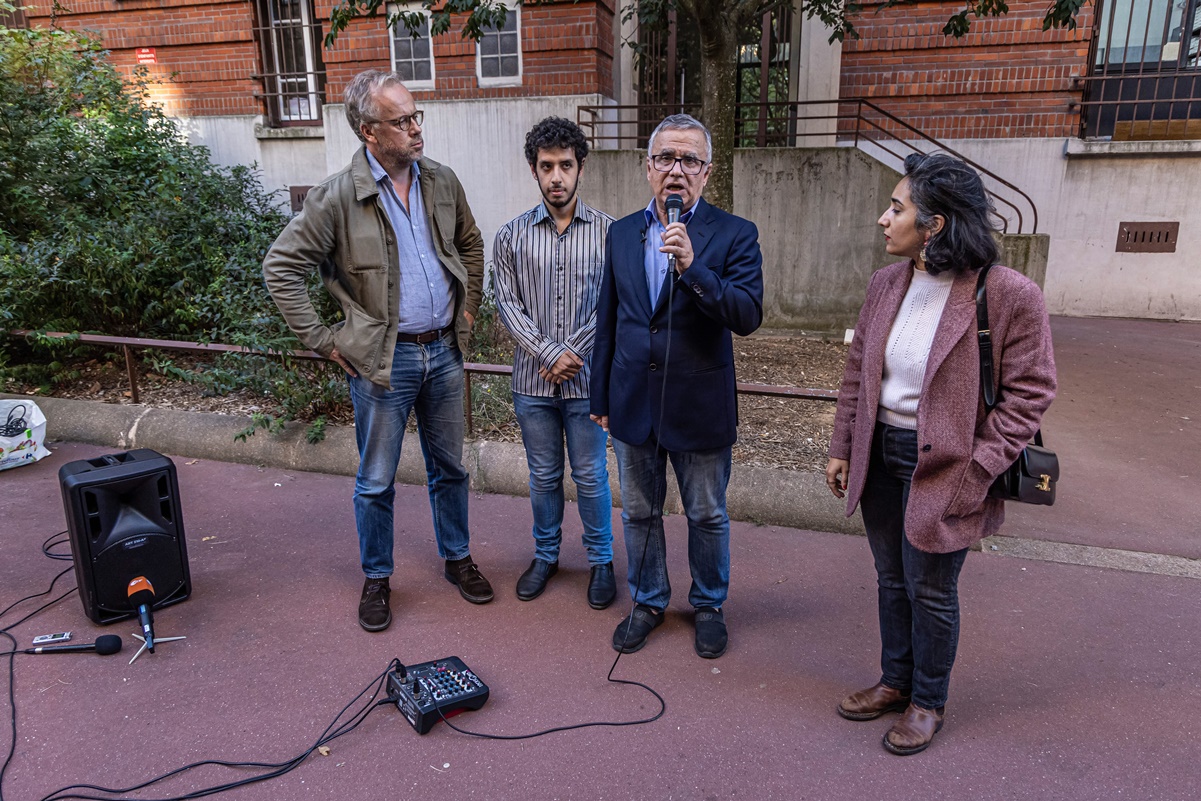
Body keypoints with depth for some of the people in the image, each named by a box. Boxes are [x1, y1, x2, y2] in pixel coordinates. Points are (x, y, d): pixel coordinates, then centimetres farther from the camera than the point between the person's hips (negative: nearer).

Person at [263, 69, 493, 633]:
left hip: (444, 351, 4)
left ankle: (458, 559, 37)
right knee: (376, 481, 9)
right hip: (382, 360, -4)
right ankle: (376, 579, 29)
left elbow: (471, 245, 19)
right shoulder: (337, 197, -12)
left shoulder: (442, 182, 3)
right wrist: (323, 340, -10)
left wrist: (469, 307, 12)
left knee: (449, 468, 17)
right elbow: (280, 268, -8)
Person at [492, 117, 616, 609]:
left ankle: (601, 559, 28)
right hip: (533, 380, 2)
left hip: (587, 379, -1)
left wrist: (573, 351, -14)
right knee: (543, 475, 15)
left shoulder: (608, 231, -2)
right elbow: (508, 305, -3)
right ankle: (545, 554, 34)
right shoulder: (512, 236, 2)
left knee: (591, 476, 9)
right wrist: (550, 353, -13)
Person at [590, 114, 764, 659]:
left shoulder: (734, 235, -8)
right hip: (633, 405, 4)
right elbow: (608, 321, 10)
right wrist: (601, 397, 11)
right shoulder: (622, 233, 5)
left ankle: (708, 605, 37)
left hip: (699, 409, -3)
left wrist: (692, 268, -32)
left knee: (707, 517, 14)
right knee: (638, 513, 18)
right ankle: (648, 601, 39)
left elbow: (748, 316, -20)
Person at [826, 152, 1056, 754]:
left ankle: (928, 701, 33)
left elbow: (1029, 391, -12)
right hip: (880, 454, 6)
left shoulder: (1007, 294, -17)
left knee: (929, 590, 9)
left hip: (941, 466, -5)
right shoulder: (887, 283, 2)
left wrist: (977, 470, -18)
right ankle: (895, 681, 40)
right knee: (892, 579, 19)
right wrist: (842, 447, 8)